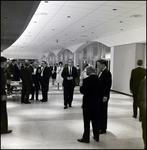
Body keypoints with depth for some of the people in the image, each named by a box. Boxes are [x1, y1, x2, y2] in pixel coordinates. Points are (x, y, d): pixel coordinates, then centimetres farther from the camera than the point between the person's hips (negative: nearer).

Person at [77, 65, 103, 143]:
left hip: (88, 103, -5)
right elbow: (101, 92, 5)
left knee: (87, 121, 4)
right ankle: (96, 137, 24)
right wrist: (99, 100, 15)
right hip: (97, 103, 5)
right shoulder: (99, 80, 0)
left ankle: (86, 138, 10)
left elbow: (82, 91, -13)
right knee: (96, 120, 14)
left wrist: (81, 87, 7)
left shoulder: (86, 80, -16)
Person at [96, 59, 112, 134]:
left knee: (103, 111, 1)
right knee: (99, 111, 14)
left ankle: (103, 129, 12)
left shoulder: (107, 73, -15)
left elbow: (108, 85, -19)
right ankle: (99, 126, 27)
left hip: (103, 96, -8)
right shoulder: (101, 72, 11)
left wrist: (105, 96, -22)